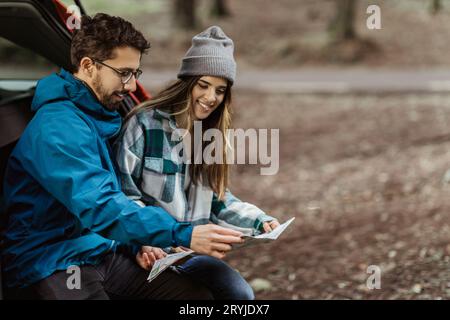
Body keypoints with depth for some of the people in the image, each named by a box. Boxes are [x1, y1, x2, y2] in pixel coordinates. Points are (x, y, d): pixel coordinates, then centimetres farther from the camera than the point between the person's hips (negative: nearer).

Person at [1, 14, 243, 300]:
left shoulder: (100, 117, 13)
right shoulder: (59, 126, -19)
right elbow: (98, 207, -30)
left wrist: (137, 244, 6)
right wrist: (184, 234, -35)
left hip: (103, 253, 9)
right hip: (51, 263, -9)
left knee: (197, 294, -8)